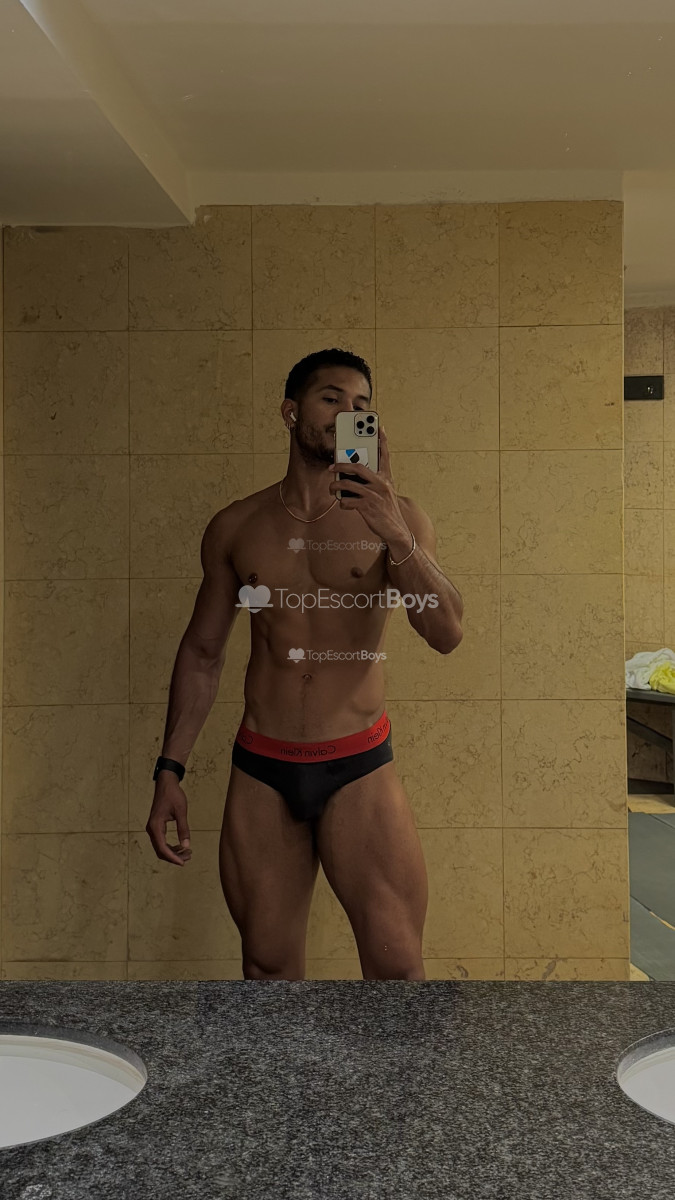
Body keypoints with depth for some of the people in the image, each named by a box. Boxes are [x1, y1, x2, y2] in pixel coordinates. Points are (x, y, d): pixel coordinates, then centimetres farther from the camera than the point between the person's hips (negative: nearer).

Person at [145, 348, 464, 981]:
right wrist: (169, 770, 8)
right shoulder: (236, 526, 6)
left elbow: (446, 633, -11)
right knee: (267, 962, 10)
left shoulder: (397, 518, 1)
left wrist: (394, 534, -24)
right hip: (260, 772, 2)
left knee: (397, 964, -6)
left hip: (359, 769, -2)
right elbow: (201, 651, 12)